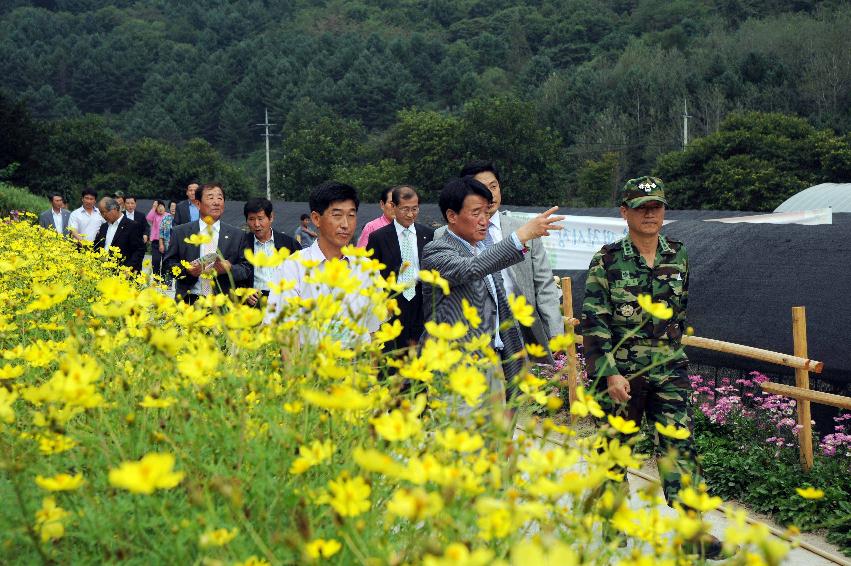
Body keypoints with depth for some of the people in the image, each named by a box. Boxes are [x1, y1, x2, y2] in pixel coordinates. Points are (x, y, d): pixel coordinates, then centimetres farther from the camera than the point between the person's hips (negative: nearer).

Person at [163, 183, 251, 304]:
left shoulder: (237, 235, 9)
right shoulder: (180, 232, 8)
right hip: (189, 301, 0)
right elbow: (168, 263, 8)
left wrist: (229, 269, -13)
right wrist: (186, 269, -11)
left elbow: (246, 269, 7)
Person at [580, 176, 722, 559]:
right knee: (615, 445, 9)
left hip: (668, 370, 3)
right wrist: (610, 372, -16)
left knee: (679, 442, -5)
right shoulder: (607, 261, -8)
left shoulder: (677, 257, 5)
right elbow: (593, 322, -10)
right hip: (621, 371, -3)